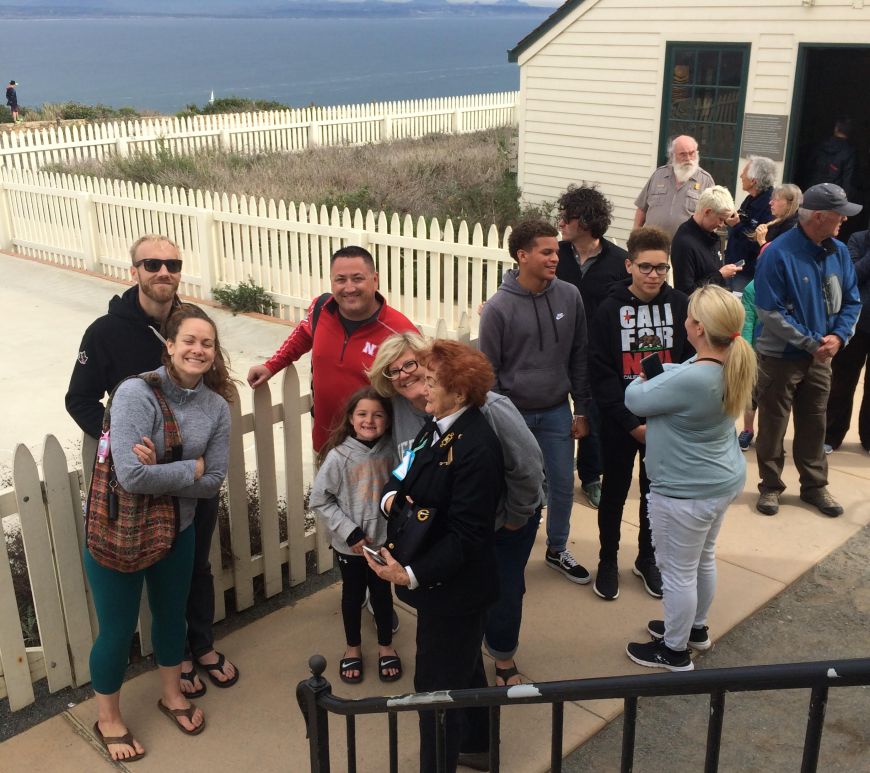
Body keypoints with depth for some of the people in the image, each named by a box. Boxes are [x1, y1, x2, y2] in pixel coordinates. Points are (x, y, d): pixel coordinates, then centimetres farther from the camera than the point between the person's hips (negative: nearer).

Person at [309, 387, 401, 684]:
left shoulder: (391, 450, -12)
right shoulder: (338, 456, -19)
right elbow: (319, 501, -14)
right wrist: (350, 532, -16)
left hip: (384, 539, 2)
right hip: (350, 545, -1)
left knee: (382, 593, 18)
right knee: (353, 595, 18)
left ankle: (386, 646, 42)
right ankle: (353, 648, 41)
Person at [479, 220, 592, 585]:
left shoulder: (570, 296, -5)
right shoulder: (499, 307, -14)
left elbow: (579, 359, 3)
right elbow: (488, 370, -7)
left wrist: (581, 411, 4)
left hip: (557, 411, 3)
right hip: (514, 413, -3)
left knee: (563, 484, 13)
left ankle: (557, 550, 36)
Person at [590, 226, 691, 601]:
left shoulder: (681, 306, -6)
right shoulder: (610, 309, -10)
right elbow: (601, 374, -11)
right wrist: (632, 421, -15)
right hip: (620, 422, -1)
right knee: (614, 492, 13)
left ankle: (647, 558, 35)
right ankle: (608, 560, 31)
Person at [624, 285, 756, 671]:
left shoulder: (691, 380, -33)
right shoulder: (731, 364, -5)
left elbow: (636, 400, -16)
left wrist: (639, 381, 3)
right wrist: (653, 374, -4)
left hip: (685, 492, -9)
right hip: (723, 480, 9)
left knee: (677, 571, 9)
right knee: (703, 560, 26)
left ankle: (674, 651, 27)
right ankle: (695, 628, 46)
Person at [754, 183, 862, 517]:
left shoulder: (839, 252, -1)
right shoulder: (779, 253, -20)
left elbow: (851, 301, 6)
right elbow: (769, 312, -21)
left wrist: (838, 337, -12)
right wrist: (811, 343, -20)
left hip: (820, 358, 5)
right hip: (780, 356, -5)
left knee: (814, 423, 17)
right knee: (773, 424, 9)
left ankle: (815, 485, 32)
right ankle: (770, 486, 25)